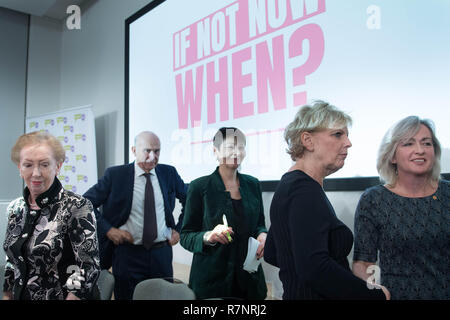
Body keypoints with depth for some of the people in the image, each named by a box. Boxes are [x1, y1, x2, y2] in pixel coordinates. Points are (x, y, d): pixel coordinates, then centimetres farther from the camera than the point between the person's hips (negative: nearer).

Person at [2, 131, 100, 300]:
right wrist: (7, 295, 7)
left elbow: (89, 267, -23)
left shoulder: (77, 207, -20)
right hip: (21, 295, 6)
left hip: (62, 295, -5)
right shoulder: (16, 208, 1)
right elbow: (12, 261, 11)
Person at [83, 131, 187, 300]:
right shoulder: (115, 175, -6)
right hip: (127, 254, -2)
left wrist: (178, 229, 7)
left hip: (162, 254, 2)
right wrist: (108, 229, -11)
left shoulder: (169, 173, 2)